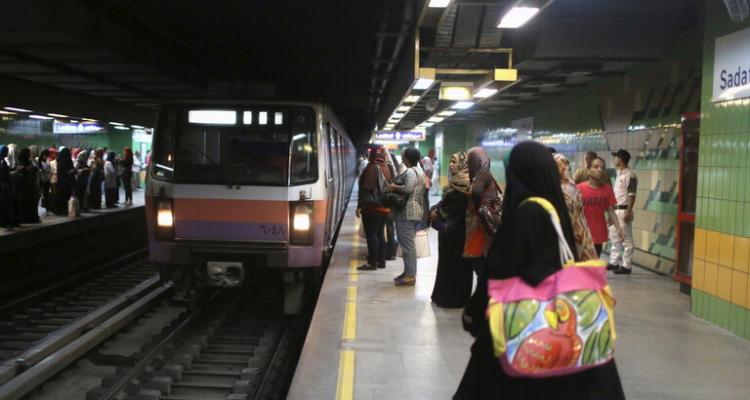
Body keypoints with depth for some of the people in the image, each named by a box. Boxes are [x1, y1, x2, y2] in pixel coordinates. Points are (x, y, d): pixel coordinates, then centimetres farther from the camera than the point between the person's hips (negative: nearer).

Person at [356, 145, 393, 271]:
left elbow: (366, 189, -17)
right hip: (385, 207, 8)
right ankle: (381, 261, 17)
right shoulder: (387, 168, 12)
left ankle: (372, 263, -5)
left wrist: (360, 205, -13)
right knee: (380, 234, 14)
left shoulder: (372, 168, -14)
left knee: (371, 234, -5)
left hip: (372, 207, -8)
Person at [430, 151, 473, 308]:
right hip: (450, 226, 10)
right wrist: (436, 209, -2)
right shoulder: (456, 181, 14)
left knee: (454, 263, -3)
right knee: (447, 261, 14)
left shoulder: (463, 182, -16)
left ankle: (453, 298, 5)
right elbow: (446, 200, 16)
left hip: (457, 228, -10)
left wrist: (439, 213, -14)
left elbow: (459, 205, -22)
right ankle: (445, 295, 22)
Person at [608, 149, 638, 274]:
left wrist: (628, 212, -22)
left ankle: (626, 266, 0)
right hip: (615, 210, 10)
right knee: (614, 237, 15)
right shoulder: (619, 174, 16)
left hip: (623, 210, -10)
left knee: (626, 239, -4)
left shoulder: (629, 175, -13)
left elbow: (632, 195, -17)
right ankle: (614, 262, 24)